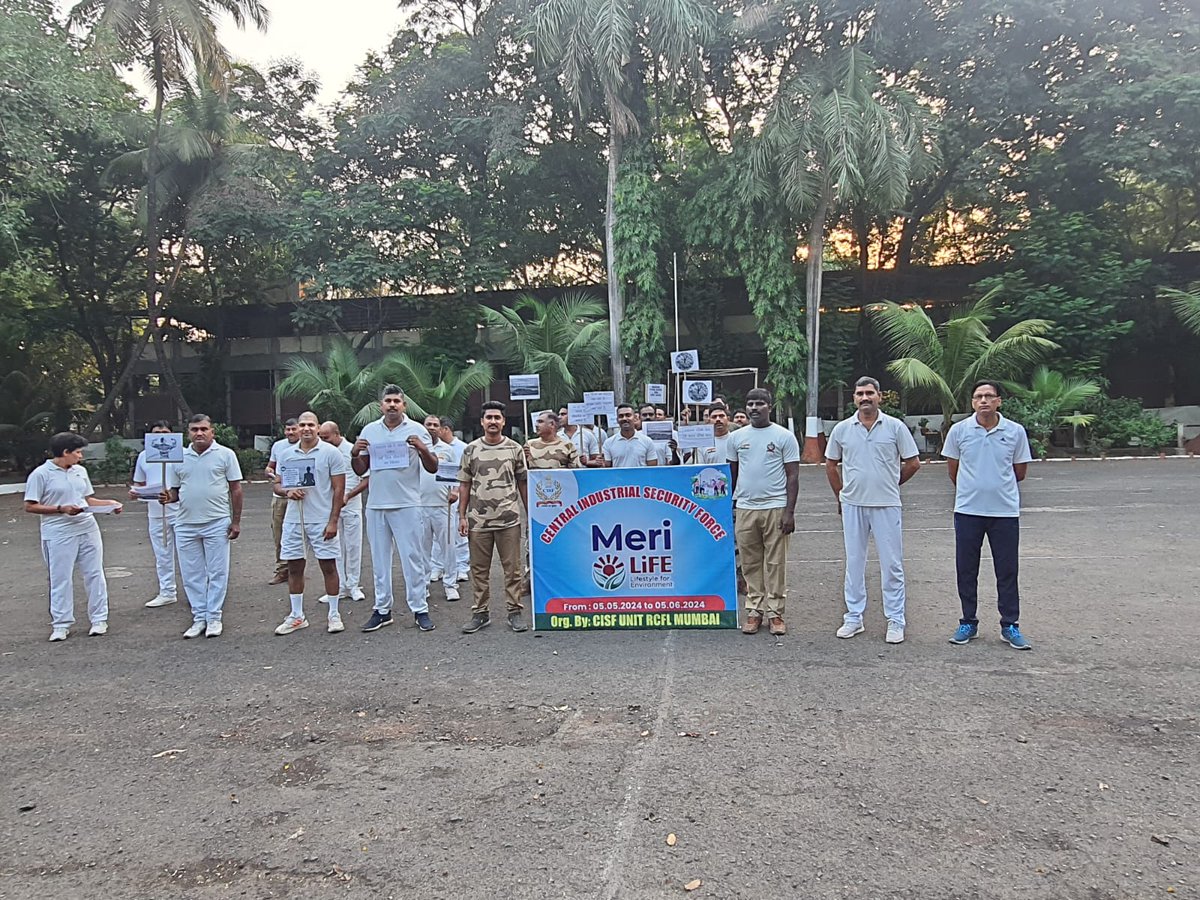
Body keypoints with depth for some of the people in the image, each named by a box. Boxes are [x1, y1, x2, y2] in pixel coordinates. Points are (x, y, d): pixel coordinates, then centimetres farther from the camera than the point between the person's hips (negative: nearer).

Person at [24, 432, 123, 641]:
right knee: (61, 579, 3)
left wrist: (109, 503, 2)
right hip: (59, 535, -5)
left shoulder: (80, 471, 10)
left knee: (95, 575, 7)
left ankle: (99, 619, 16)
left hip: (88, 530, 5)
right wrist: (61, 509, -17)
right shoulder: (41, 474, -7)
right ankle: (61, 625, 15)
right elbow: (30, 506, -7)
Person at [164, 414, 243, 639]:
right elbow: (174, 490, 13)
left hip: (217, 523, -3)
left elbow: (236, 489, 1)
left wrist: (236, 521, -3)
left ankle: (214, 617, 12)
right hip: (186, 524, 3)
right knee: (192, 575, 9)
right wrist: (168, 497, -11)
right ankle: (199, 618, 19)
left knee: (217, 573, 3)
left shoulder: (225, 454, 0)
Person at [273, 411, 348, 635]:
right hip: (293, 519, 4)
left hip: (322, 520, -4)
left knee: (328, 566, 1)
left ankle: (334, 615, 12)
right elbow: (276, 485, 14)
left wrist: (333, 521, -11)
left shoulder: (331, 452, -3)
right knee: (294, 567, 9)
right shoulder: (286, 455, 9)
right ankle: (296, 616, 21)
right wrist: (287, 492, -11)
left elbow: (339, 489, -5)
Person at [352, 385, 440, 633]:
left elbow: (433, 468, 0)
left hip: (406, 504, -3)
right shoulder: (369, 431, 10)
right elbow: (360, 470, 14)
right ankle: (382, 610, 18)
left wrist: (423, 449, -17)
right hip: (376, 504, 3)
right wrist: (355, 454, -5)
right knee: (379, 559, 9)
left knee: (412, 557, -2)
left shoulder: (416, 430, 1)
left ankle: (420, 609, 6)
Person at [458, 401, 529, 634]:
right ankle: (480, 613, 18)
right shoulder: (471, 450, 6)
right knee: (479, 569, 7)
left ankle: (514, 612, 12)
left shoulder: (515, 448, 5)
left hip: (509, 520, -1)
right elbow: (464, 485, 8)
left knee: (513, 568, 2)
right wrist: (462, 516, 3)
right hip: (478, 520, 1)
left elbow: (523, 483, 9)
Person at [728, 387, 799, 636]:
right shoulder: (737, 437, 10)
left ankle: (775, 612, 11)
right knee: (750, 564, 7)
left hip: (775, 508, -3)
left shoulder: (784, 436, -1)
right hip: (745, 508, 3)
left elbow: (793, 476, -2)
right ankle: (754, 611, 16)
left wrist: (789, 511, -9)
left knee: (775, 563, 2)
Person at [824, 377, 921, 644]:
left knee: (892, 564, 3)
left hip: (886, 505, -2)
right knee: (854, 563, 10)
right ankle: (853, 618, 20)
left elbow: (913, 463, 4)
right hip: (852, 506, 2)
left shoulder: (895, 427, -2)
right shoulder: (842, 429, 3)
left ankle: (895, 621, 13)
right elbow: (830, 465, 13)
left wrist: (890, 484, 10)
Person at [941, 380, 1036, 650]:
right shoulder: (959, 430, -1)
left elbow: (1020, 472, 9)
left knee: (1007, 572, 6)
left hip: (1005, 511, 0)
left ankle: (1010, 626, 17)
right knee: (966, 570, 7)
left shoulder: (1015, 432, -1)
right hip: (968, 511, 0)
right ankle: (968, 623, 20)